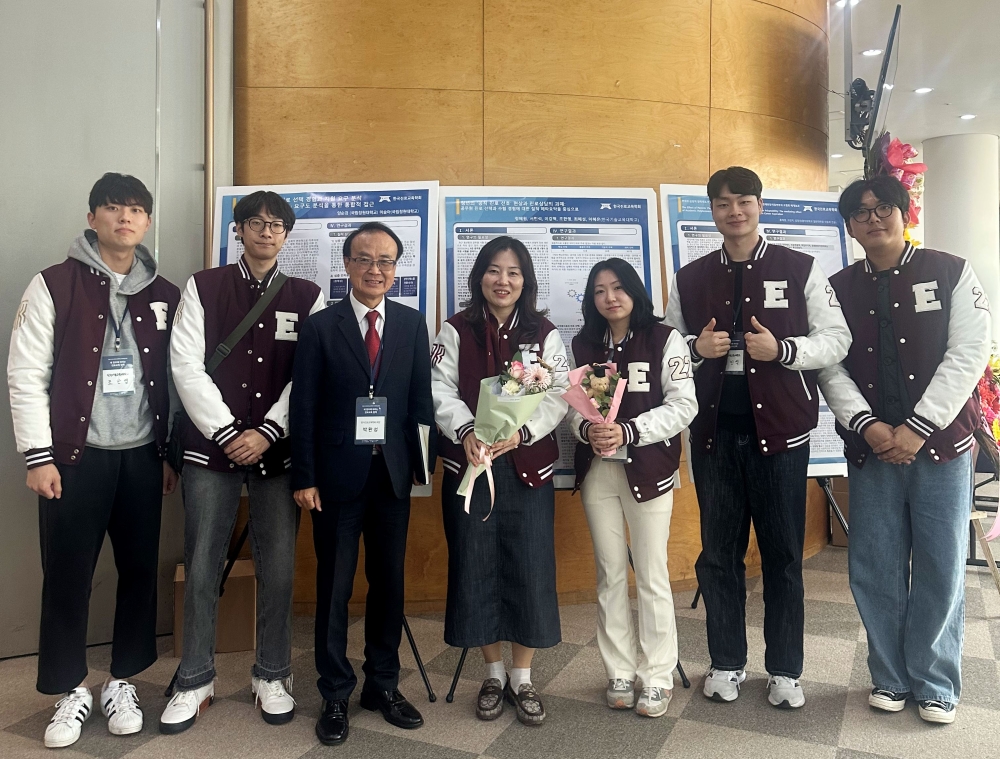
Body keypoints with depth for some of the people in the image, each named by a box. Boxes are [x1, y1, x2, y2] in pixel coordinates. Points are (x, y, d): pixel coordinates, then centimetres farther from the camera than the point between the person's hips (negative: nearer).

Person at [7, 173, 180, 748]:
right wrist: (38, 455, -10)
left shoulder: (165, 295, 7)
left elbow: (177, 380, 8)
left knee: (140, 571, 9)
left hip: (143, 457, 3)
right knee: (68, 576, 5)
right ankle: (71, 690, 24)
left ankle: (122, 682, 27)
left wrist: (173, 453, 6)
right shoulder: (54, 285, -3)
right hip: (76, 458, -3)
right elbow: (26, 375, -5)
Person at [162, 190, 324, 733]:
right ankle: (195, 681, 21)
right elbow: (187, 366, -2)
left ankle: (271, 676, 21)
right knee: (201, 567, 5)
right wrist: (226, 432, -9)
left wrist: (266, 432, -10)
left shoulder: (307, 297, 7)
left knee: (278, 568, 3)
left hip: (277, 449, 0)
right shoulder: (204, 287, 6)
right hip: (211, 445, 0)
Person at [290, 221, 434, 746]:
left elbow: (421, 399, 5)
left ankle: (383, 685, 28)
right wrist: (304, 478, -7)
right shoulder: (320, 327, -2)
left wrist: (422, 462, 0)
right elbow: (304, 408, -4)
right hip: (338, 473, -2)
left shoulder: (412, 324, 5)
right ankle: (335, 695, 23)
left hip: (393, 473, 2)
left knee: (389, 582, 11)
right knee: (334, 586, 7)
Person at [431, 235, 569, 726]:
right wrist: (466, 431, -23)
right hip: (469, 465, 0)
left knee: (529, 569, 2)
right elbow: (441, 392, -5)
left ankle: (522, 679, 20)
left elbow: (558, 397, -3)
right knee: (476, 568, 6)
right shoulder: (455, 330, 4)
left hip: (527, 465, 0)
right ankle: (494, 675, 24)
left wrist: (520, 431, -19)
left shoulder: (545, 334, 6)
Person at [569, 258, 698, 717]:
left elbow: (683, 405, -9)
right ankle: (619, 674, 23)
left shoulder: (665, 339, -2)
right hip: (596, 469, 4)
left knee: (651, 575, 1)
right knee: (610, 574, 10)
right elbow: (571, 404, 6)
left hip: (648, 468, -3)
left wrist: (628, 431, -19)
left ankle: (657, 678, 16)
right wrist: (587, 429, -16)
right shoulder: (582, 345, 10)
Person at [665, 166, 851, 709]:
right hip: (714, 430, 2)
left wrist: (782, 349, -18)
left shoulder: (800, 270, 2)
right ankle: (726, 662, 26)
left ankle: (785, 670, 23)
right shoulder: (690, 278, 9)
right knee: (719, 552, 10)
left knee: (782, 554, 7)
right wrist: (697, 347, -10)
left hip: (779, 429, -2)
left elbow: (836, 340, -1)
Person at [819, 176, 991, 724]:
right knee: (875, 570, 5)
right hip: (871, 451, 2)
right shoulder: (839, 288, 7)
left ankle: (934, 684, 22)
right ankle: (890, 677, 23)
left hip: (942, 446, -1)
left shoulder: (950, 273, 2)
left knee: (940, 570, 5)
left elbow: (968, 354, -6)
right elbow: (830, 367, 1)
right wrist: (868, 426, -13)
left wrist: (917, 428, -13)